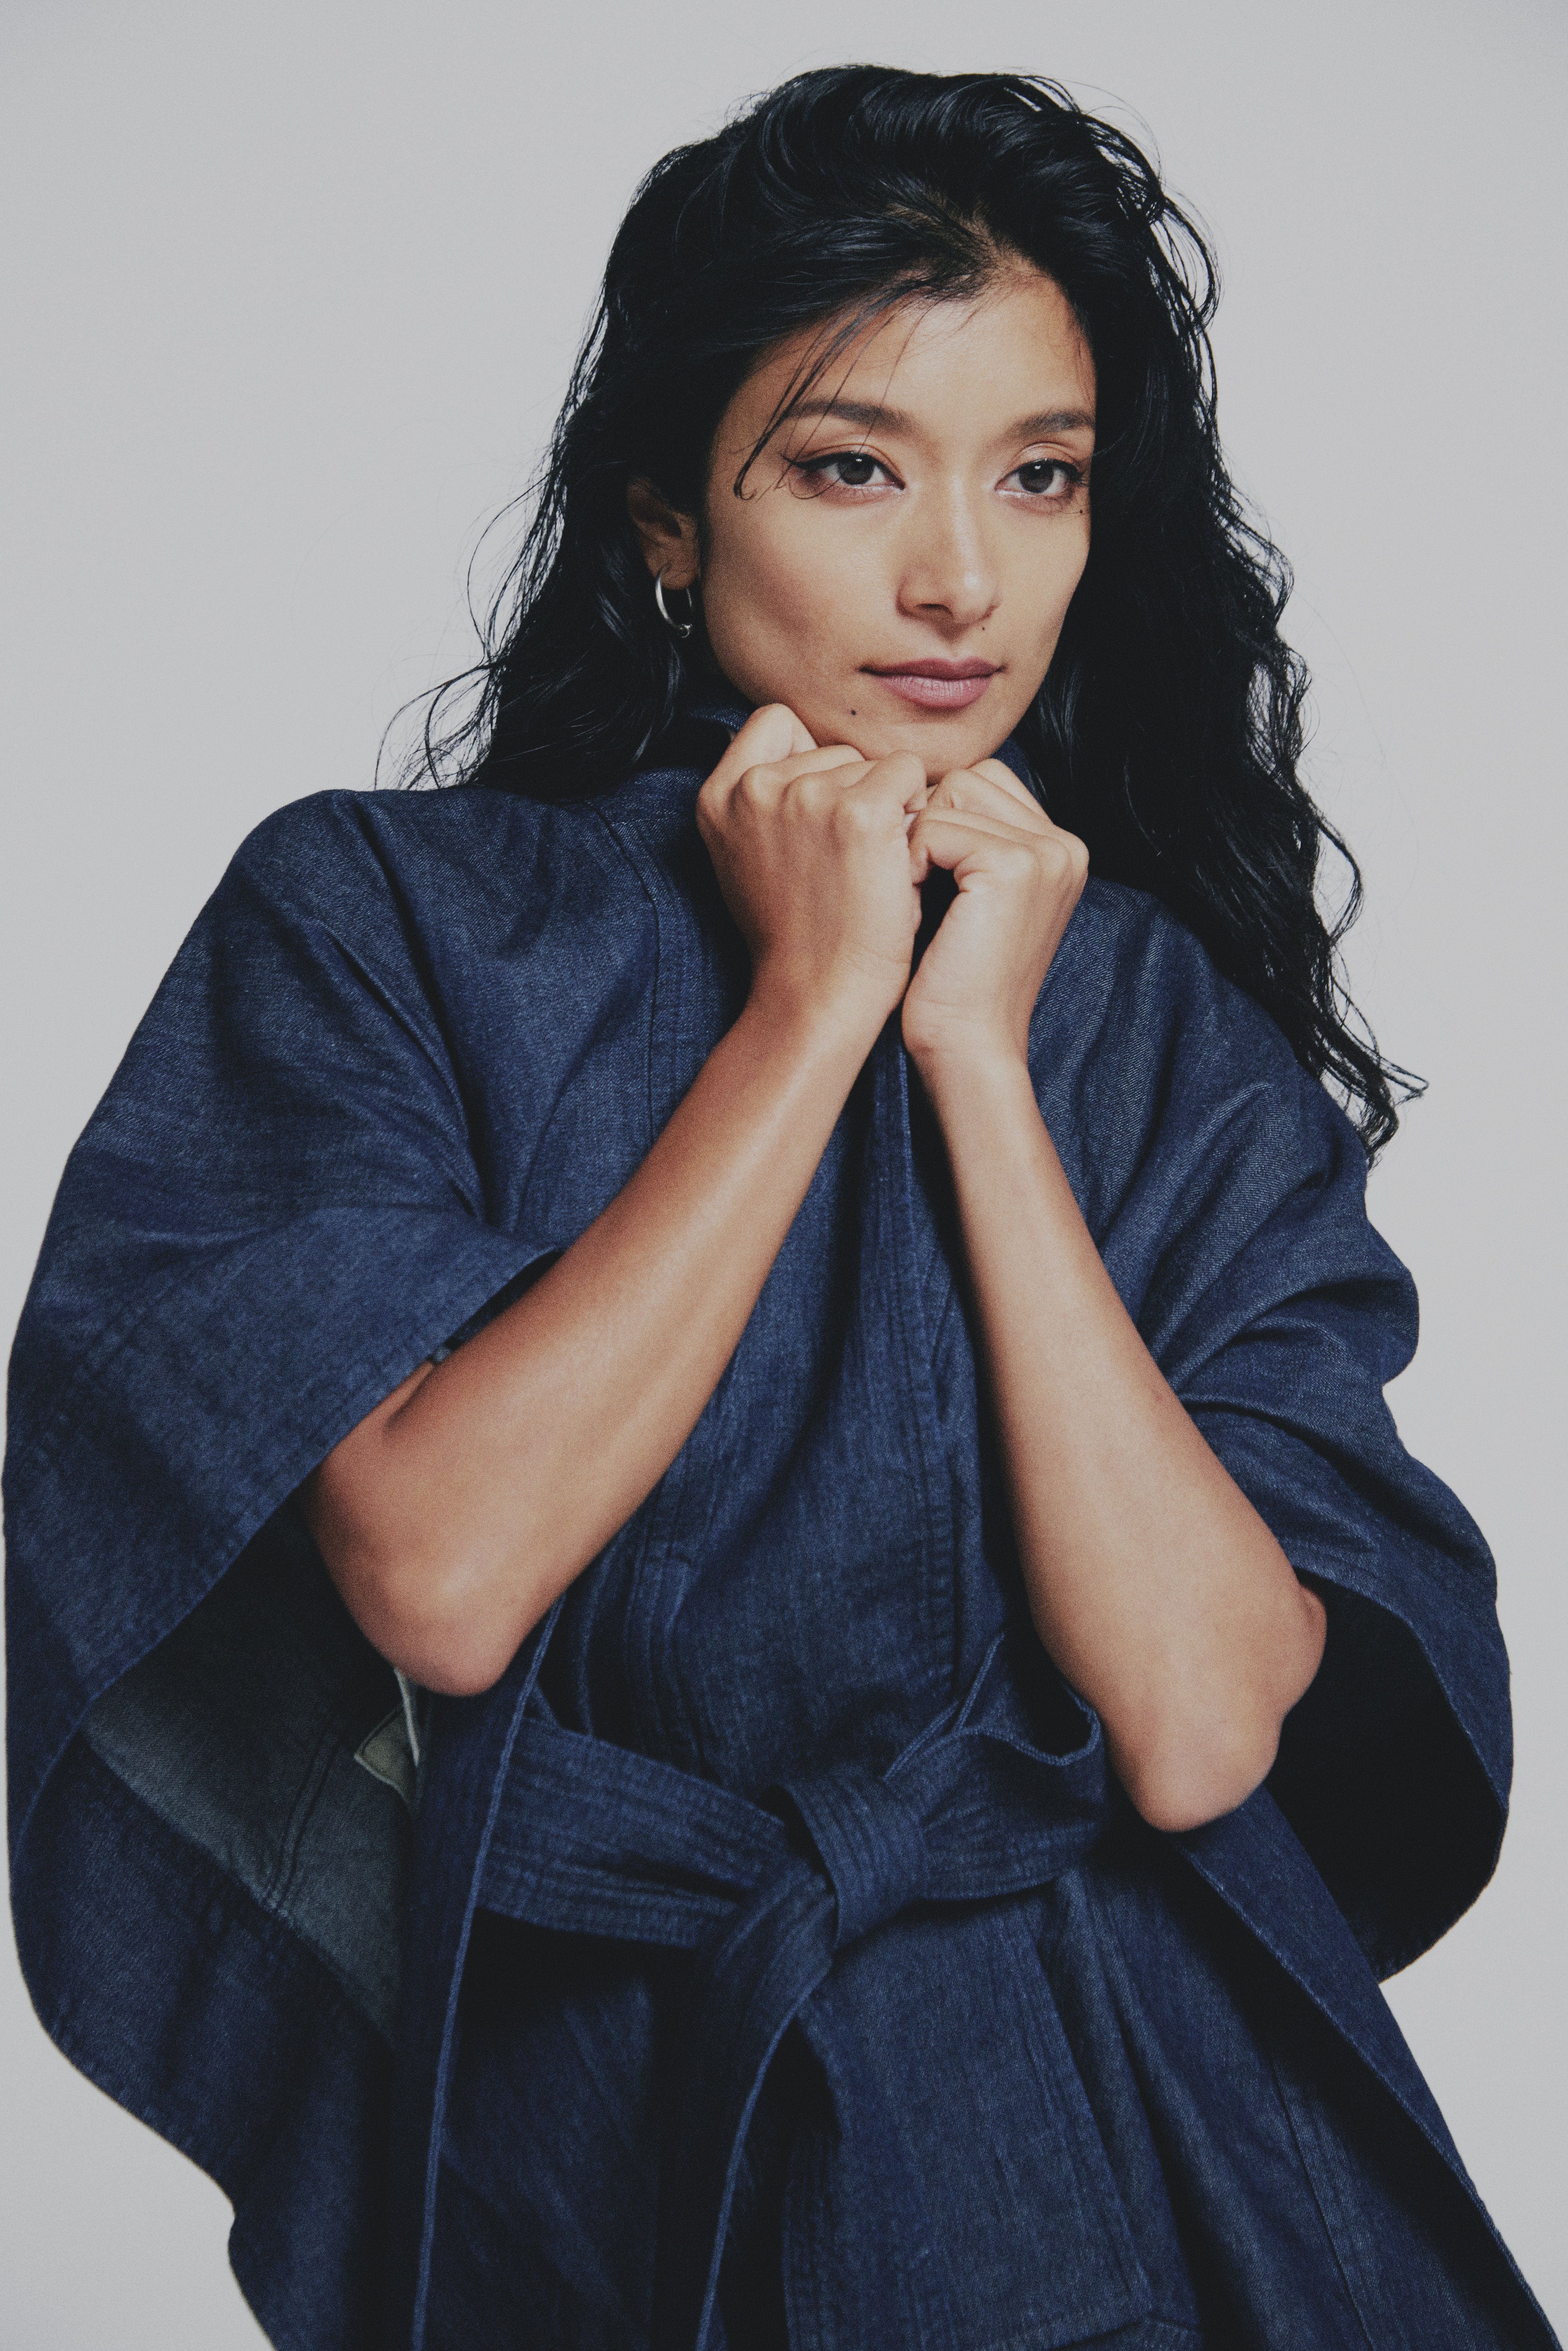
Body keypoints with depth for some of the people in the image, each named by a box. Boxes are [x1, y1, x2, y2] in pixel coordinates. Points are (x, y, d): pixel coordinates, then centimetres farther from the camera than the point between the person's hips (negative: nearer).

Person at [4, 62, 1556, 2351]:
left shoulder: (1180, 1031, 6)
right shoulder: (374, 918, 1)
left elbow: (1197, 1729, -7)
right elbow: (443, 1582, -14)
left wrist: (979, 1052, -7)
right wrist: (813, 1007, -9)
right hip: (589, 2152, -2)